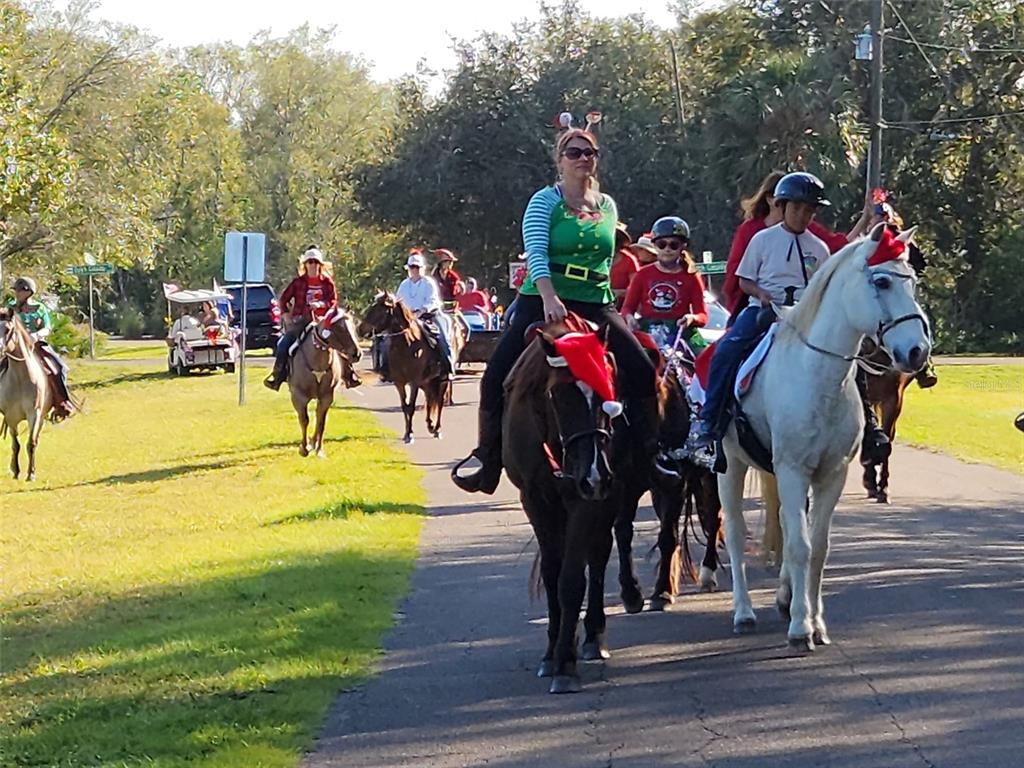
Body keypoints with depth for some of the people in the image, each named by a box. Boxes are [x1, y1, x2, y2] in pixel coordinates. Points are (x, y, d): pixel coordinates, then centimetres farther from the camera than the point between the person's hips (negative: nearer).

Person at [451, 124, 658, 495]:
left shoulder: (607, 206, 13)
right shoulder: (545, 201, -2)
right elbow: (536, 254, -14)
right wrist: (550, 299, -28)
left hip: (595, 304, 3)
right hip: (543, 301, -3)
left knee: (642, 370, -12)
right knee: (497, 373, -14)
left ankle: (651, 452, 0)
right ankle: (487, 458, -2)